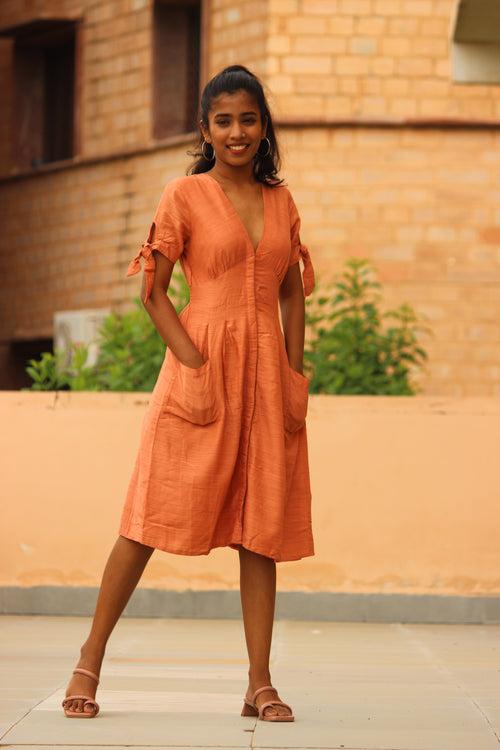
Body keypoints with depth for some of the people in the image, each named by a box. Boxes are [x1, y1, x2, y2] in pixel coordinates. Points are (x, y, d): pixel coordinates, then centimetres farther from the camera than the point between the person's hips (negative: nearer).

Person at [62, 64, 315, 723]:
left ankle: (260, 686, 5)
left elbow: (293, 294, 15)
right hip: (200, 366, -4)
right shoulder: (185, 195, 0)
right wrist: (196, 366, -13)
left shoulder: (281, 200, 12)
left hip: (266, 372, 4)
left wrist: (296, 378, 5)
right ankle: (90, 664, 6)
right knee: (151, 520, -4)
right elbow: (153, 291, -3)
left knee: (263, 530, 2)